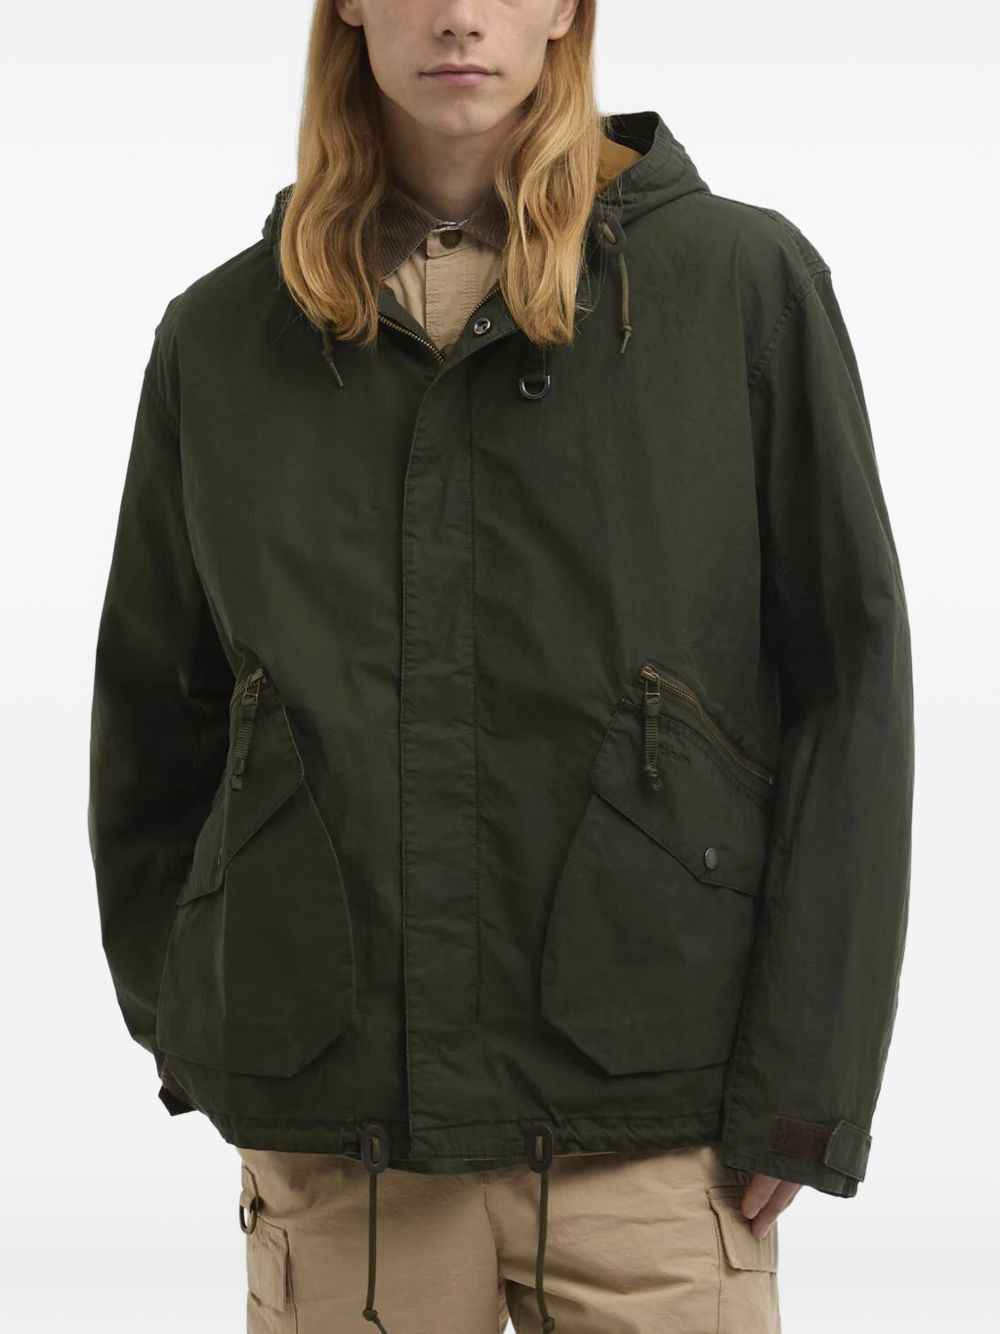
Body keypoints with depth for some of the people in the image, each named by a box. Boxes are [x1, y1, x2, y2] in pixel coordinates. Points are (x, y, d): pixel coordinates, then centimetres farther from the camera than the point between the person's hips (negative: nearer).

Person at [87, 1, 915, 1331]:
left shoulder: (745, 283, 0)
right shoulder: (221, 337, 7)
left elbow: (848, 687, -1)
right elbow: (149, 716, 15)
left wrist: (803, 1085, -6)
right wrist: (187, 1022, 8)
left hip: (653, 1120, -2)